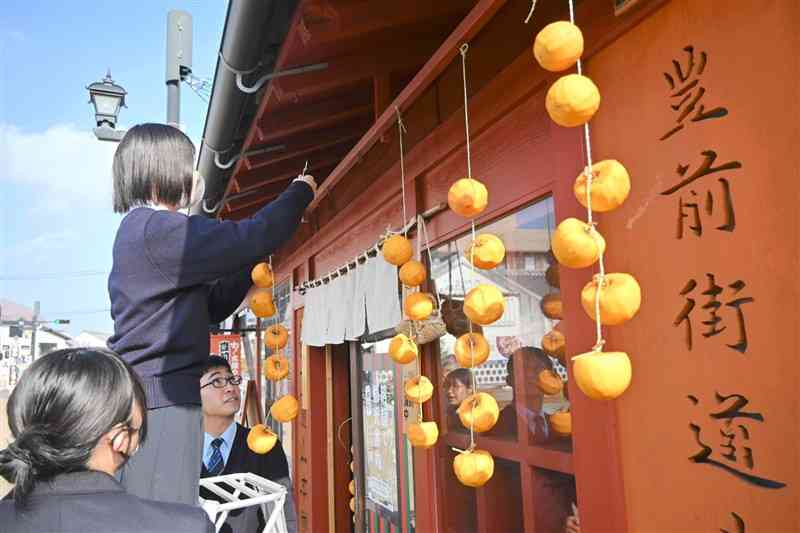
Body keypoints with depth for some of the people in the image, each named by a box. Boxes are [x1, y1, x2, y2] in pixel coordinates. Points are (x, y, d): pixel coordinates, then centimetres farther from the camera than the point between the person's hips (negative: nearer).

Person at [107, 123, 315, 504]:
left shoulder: (138, 231, 20)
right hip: (159, 400, -10)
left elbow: (212, 305, 19)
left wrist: (254, 255, 12)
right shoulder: (157, 229, -13)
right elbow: (250, 238, -20)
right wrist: (301, 192, -3)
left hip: (152, 397, 10)